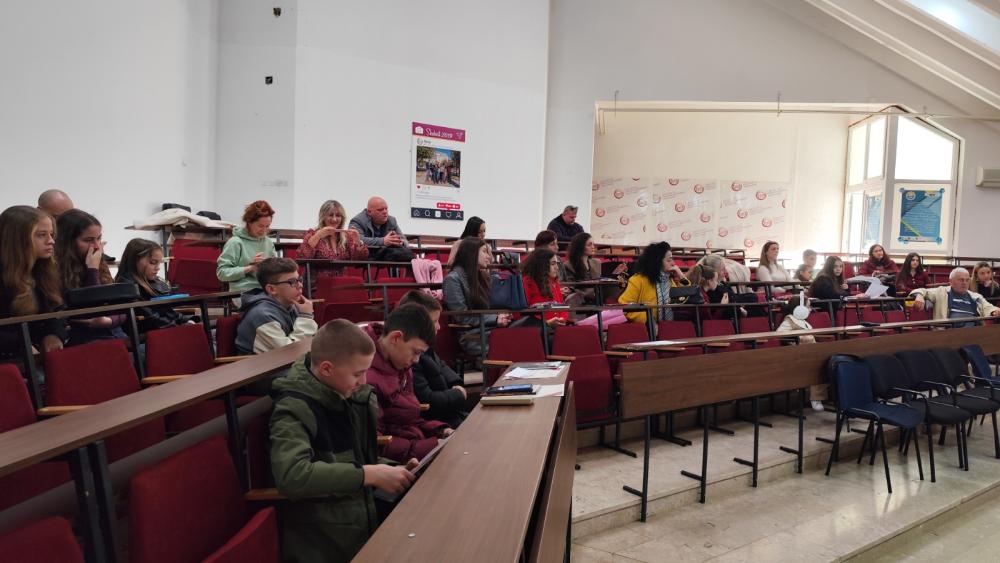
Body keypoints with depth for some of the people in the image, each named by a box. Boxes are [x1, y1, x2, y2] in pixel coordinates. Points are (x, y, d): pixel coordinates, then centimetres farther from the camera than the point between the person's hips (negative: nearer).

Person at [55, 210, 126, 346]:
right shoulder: (57, 272, -8)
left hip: (114, 335, 6)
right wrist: (93, 269, -6)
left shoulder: (101, 266, 13)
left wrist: (107, 321, -9)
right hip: (84, 340, -6)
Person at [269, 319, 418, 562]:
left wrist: (391, 470, 2)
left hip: (363, 522, 7)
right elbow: (292, 476, -31)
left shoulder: (347, 396, 6)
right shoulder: (294, 410, -15)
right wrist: (370, 475, -26)